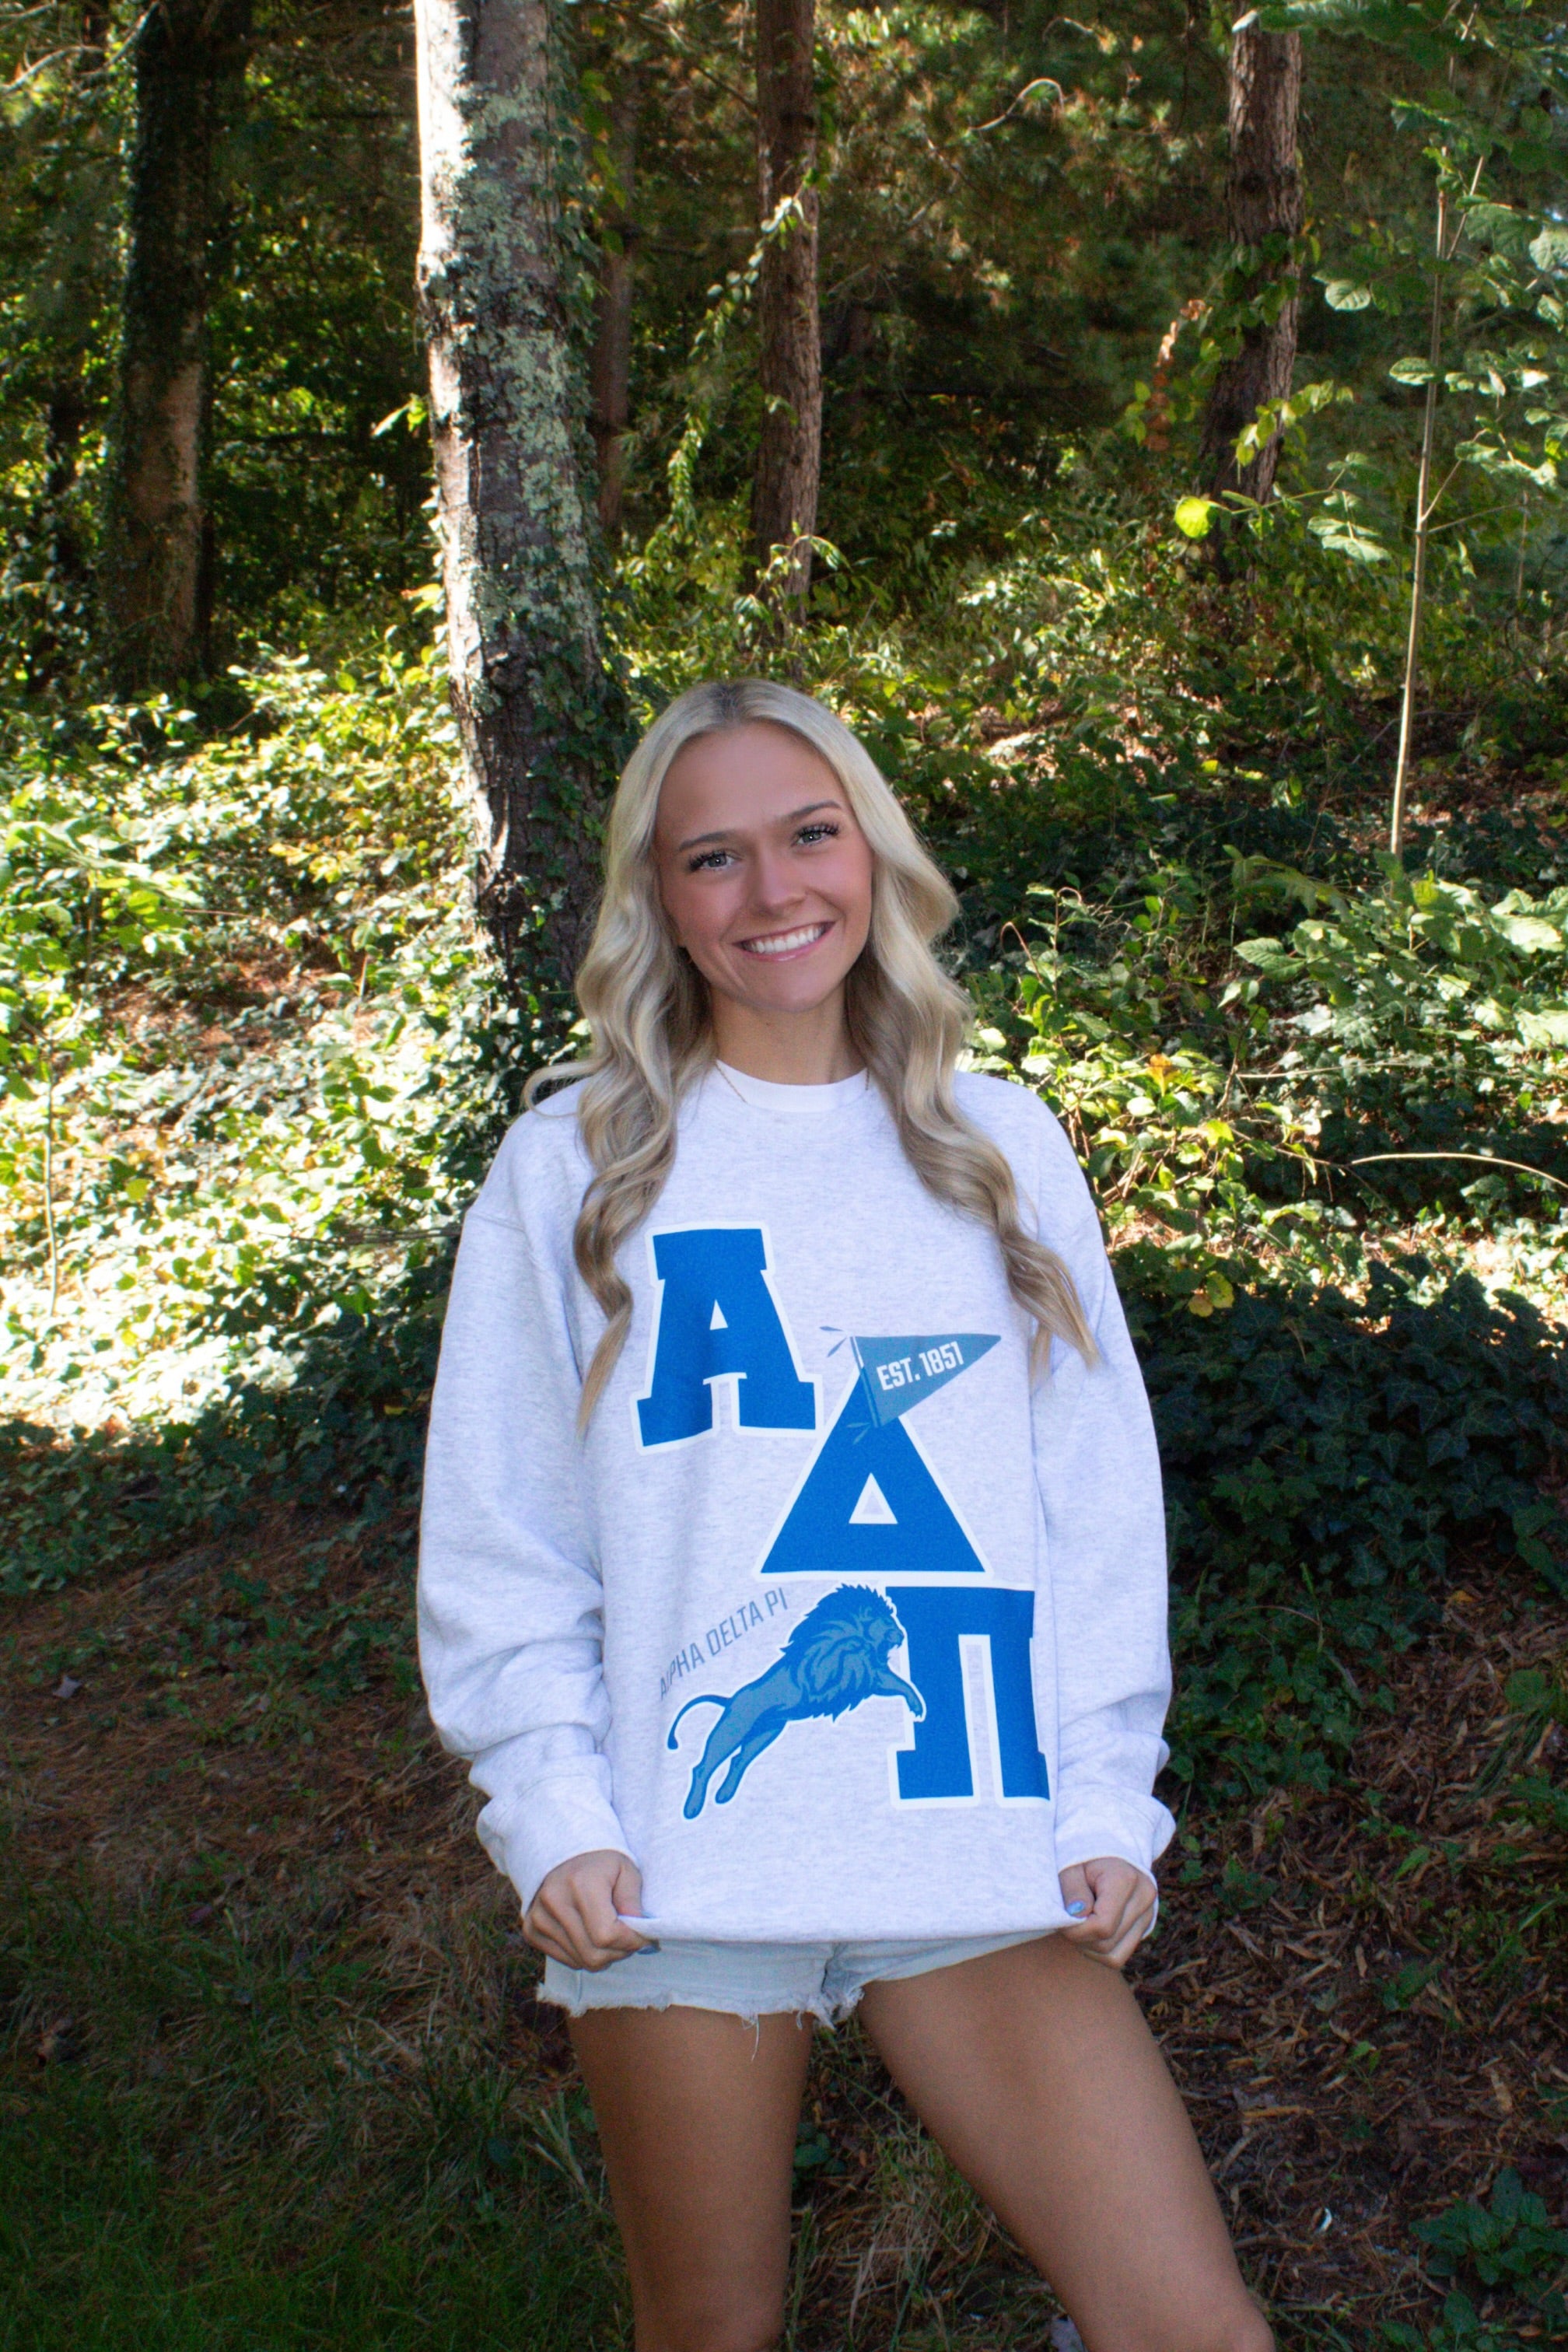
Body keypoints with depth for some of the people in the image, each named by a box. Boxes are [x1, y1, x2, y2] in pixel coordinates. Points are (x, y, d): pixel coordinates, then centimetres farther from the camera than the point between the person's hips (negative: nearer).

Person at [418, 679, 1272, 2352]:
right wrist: (554, 1818, -6)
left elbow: (1100, 1499, 9)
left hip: (983, 1853, 2)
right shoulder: (573, 1165, 2)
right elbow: (498, 1537, 2)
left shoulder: (1000, 1146, 9)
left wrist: (1106, 1804, 2)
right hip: (678, 1864, -1)